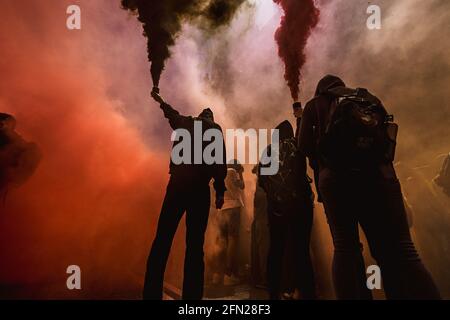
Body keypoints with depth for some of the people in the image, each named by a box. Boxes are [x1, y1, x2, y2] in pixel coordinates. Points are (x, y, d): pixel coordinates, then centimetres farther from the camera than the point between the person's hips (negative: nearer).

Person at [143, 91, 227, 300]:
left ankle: (152, 293, -3)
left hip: (178, 185, 2)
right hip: (200, 190, -1)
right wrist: (220, 192, 0)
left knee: (162, 241, 0)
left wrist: (160, 101, 60)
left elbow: (172, 114, 40)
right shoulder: (215, 130, 10)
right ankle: (192, 294, 1)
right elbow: (220, 163, -2)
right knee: (195, 246, 2)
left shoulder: (185, 123, 17)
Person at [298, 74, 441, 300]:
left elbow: (304, 146, 8)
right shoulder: (369, 98, 27)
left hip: (336, 176, -1)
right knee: (398, 249, -2)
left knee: (345, 247, 0)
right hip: (378, 172, 2)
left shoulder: (315, 104, 19)